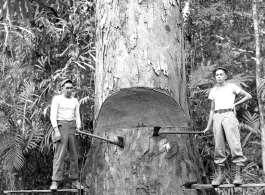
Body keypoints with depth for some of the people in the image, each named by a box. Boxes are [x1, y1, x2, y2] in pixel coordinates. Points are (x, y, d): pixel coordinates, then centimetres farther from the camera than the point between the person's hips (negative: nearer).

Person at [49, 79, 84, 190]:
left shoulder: (75, 101, 14)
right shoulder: (57, 99, -1)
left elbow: (77, 117, 12)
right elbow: (53, 116, -8)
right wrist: (56, 131, -19)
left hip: (73, 128, 5)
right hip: (61, 127, -5)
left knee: (74, 155, 5)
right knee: (60, 154, -12)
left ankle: (75, 181, 13)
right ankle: (55, 182, -12)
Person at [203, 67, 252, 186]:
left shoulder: (231, 87, 9)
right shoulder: (213, 91, 19)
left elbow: (248, 96, 8)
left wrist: (235, 104, -1)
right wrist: (208, 126, 13)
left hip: (229, 115, -4)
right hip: (217, 117, 4)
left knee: (234, 143, -14)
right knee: (219, 146, -1)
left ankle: (238, 174, -16)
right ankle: (220, 174, 1)